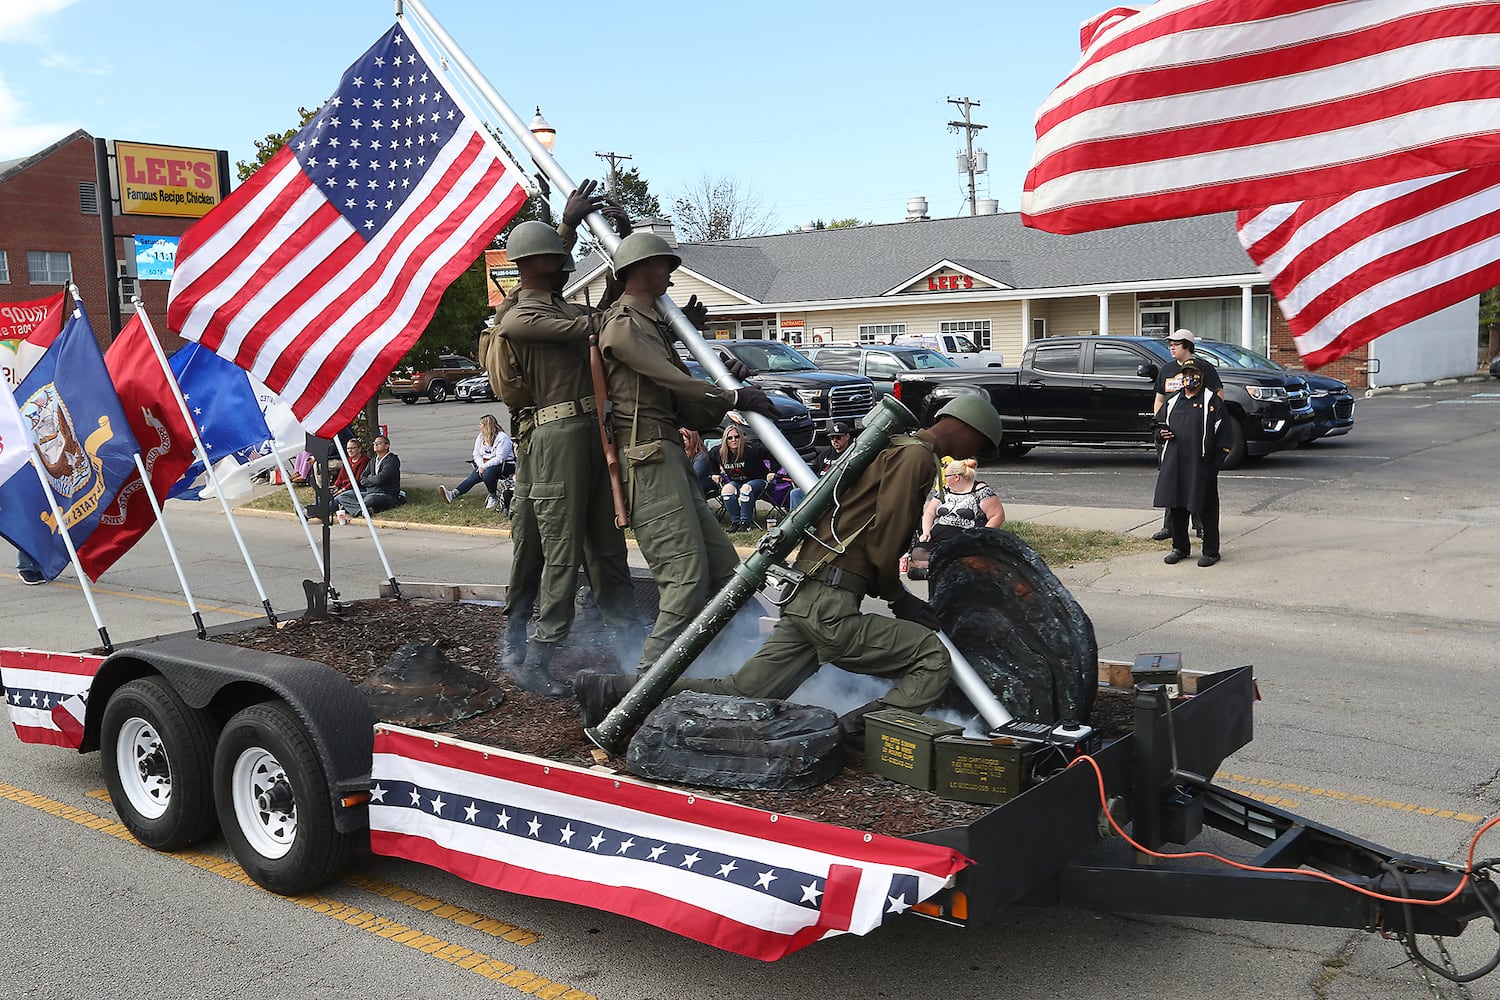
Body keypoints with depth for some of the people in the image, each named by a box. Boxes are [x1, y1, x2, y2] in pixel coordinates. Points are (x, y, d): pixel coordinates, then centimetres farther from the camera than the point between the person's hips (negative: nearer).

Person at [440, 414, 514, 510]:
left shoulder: (502, 437, -13)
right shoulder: (481, 437, 12)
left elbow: (499, 459, -20)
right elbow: (477, 455, 11)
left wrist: (484, 467, -23)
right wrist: (481, 466, -9)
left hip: (505, 465, -7)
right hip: (486, 465, 7)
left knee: (487, 473, -35)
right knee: (475, 476, -20)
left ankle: (493, 498, -15)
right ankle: (453, 493, -32)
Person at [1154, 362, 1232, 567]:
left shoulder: (1212, 402, 1)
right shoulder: (1172, 401, 16)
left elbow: (1223, 437, -1)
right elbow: (1158, 424, 26)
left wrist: (1215, 464, -8)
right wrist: (1161, 433, 2)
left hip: (1201, 465, -5)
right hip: (1173, 465, 5)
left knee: (1206, 509, 0)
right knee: (1175, 507, 8)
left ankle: (1211, 551, 9)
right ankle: (1180, 547, 22)